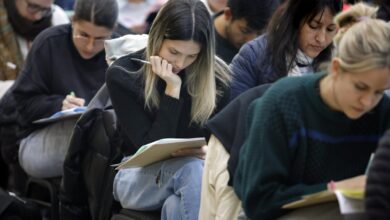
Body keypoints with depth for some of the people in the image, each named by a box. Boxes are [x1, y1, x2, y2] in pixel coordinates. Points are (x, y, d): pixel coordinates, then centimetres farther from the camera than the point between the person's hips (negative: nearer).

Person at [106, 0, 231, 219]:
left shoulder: (217, 77, -4)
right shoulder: (122, 75, -10)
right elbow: (150, 148, -14)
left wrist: (209, 151, -18)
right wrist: (172, 90, -21)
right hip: (139, 175, -2)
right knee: (194, 170, -35)